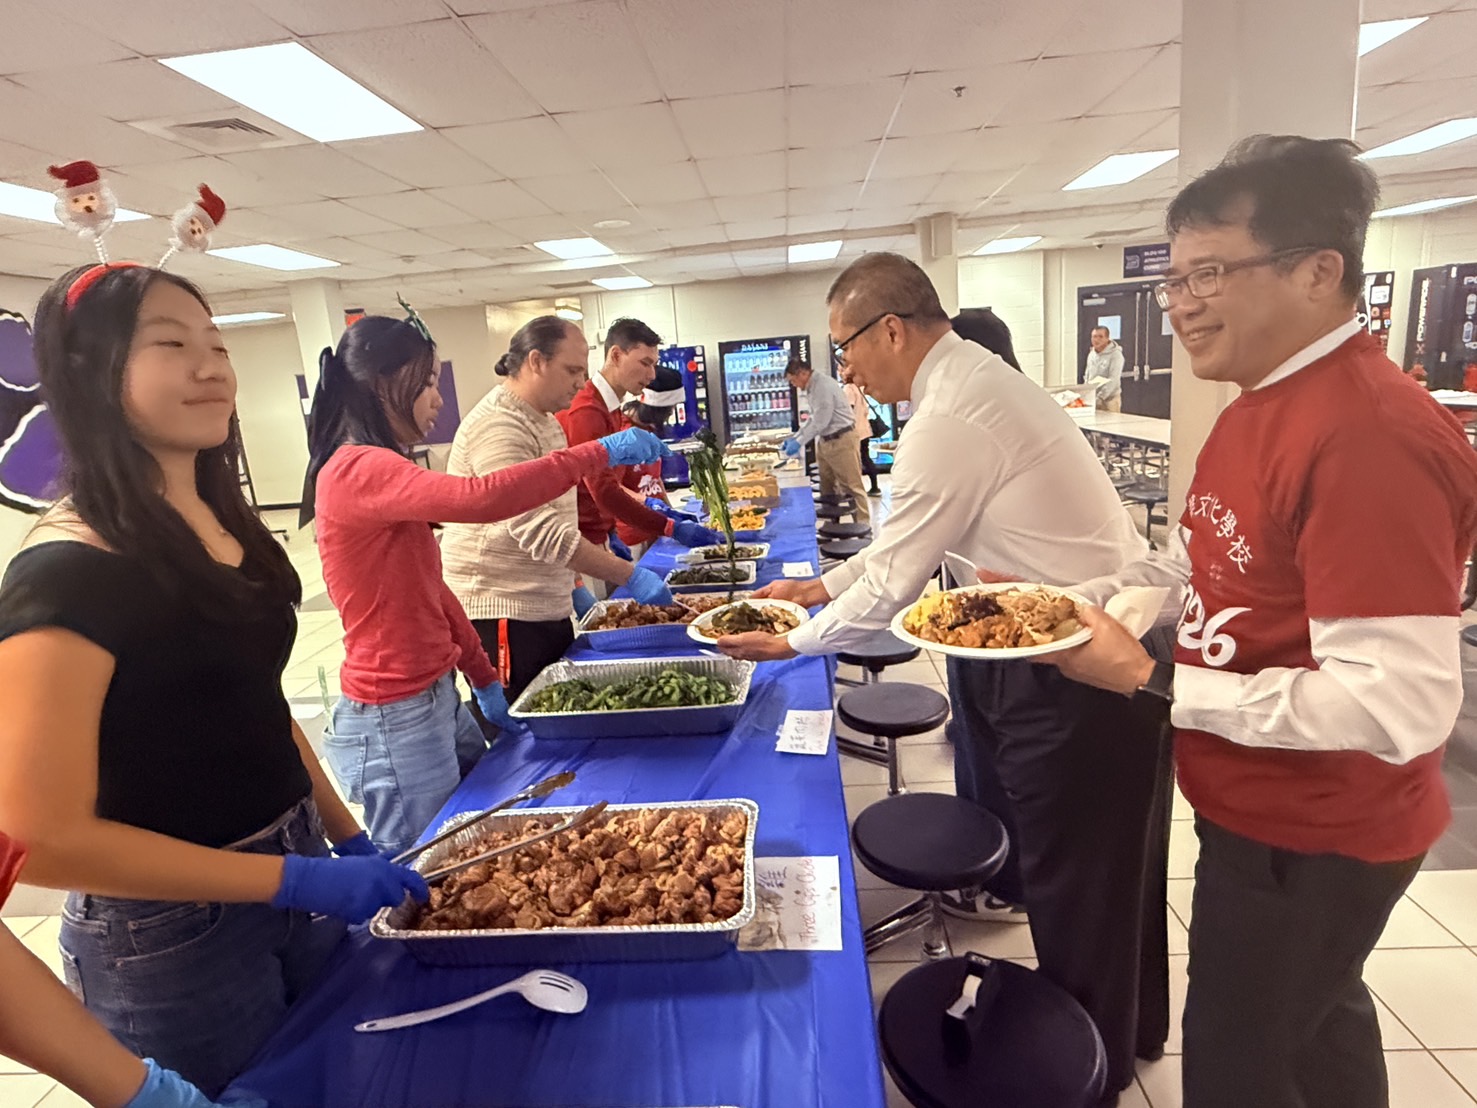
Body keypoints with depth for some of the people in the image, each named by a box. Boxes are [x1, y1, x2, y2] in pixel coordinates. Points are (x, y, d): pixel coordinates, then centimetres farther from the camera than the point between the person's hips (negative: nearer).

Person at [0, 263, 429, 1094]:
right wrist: (299, 879, -21)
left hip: (295, 878, 7)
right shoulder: (68, 573, -22)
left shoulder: (223, 525, 2)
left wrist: (348, 840, 6)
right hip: (172, 941, -7)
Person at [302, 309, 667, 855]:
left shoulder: (376, 471, 11)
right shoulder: (357, 471, -20)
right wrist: (601, 452, -28)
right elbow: (481, 498, -37)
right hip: (396, 722, -10)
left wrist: (484, 680, 13)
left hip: (437, 699, 10)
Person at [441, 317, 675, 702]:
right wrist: (630, 576, -25)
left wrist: (572, 585, 18)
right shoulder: (497, 427, -19)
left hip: (549, 609, 9)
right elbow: (540, 531, -27)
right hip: (501, 616, -9)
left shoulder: (545, 421, 13)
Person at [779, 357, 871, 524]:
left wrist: (799, 442, -15)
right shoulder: (812, 388, 12)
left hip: (841, 440, -10)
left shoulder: (824, 385, -18)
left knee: (851, 486, -5)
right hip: (825, 441, 10)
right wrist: (794, 437, 13)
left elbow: (821, 422, -21)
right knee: (827, 487, 14)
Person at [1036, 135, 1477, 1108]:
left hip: (1310, 840, -9)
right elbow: (1202, 562, 11)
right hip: (1265, 809, 9)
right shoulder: (1262, 405, 4)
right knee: (1318, 1019, 31)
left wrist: (1155, 683, -27)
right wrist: (1075, 604, -4)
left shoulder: (1371, 436, -28)